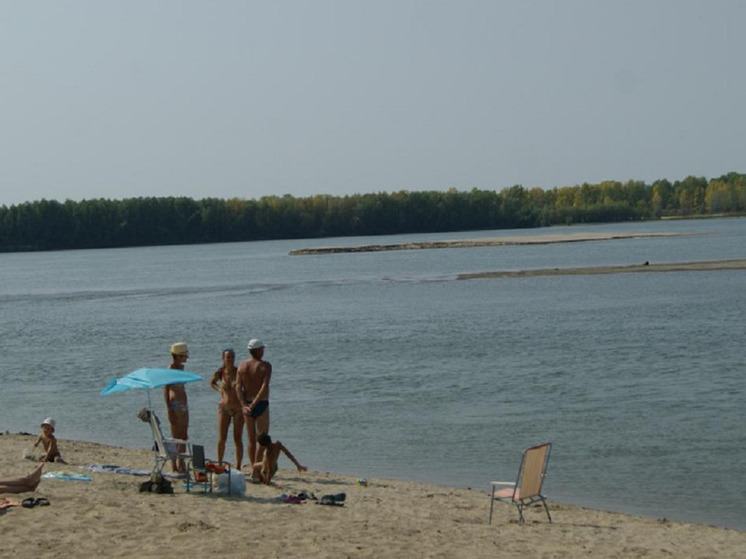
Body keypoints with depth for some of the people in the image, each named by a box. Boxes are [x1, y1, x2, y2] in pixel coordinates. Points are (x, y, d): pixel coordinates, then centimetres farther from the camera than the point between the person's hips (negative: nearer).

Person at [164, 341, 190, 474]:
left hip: (183, 406, 9)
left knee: (184, 437, 9)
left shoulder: (181, 367, 14)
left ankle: (181, 465, 15)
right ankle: (175, 466, -2)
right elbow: (166, 391, -15)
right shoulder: (170, 370, -12)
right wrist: (170, 410, -20)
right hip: (175, 406, -9)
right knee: (176, 437, -5)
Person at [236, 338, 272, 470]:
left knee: (251, 440, 14)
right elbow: (264, 387, -19)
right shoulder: (265, 365, -8)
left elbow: (238, 387, -4)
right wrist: (254, 404, -17)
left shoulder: (242, 365, 5)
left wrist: (244, 405, -11)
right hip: (261, 405, -5)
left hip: (247, 406, 5)